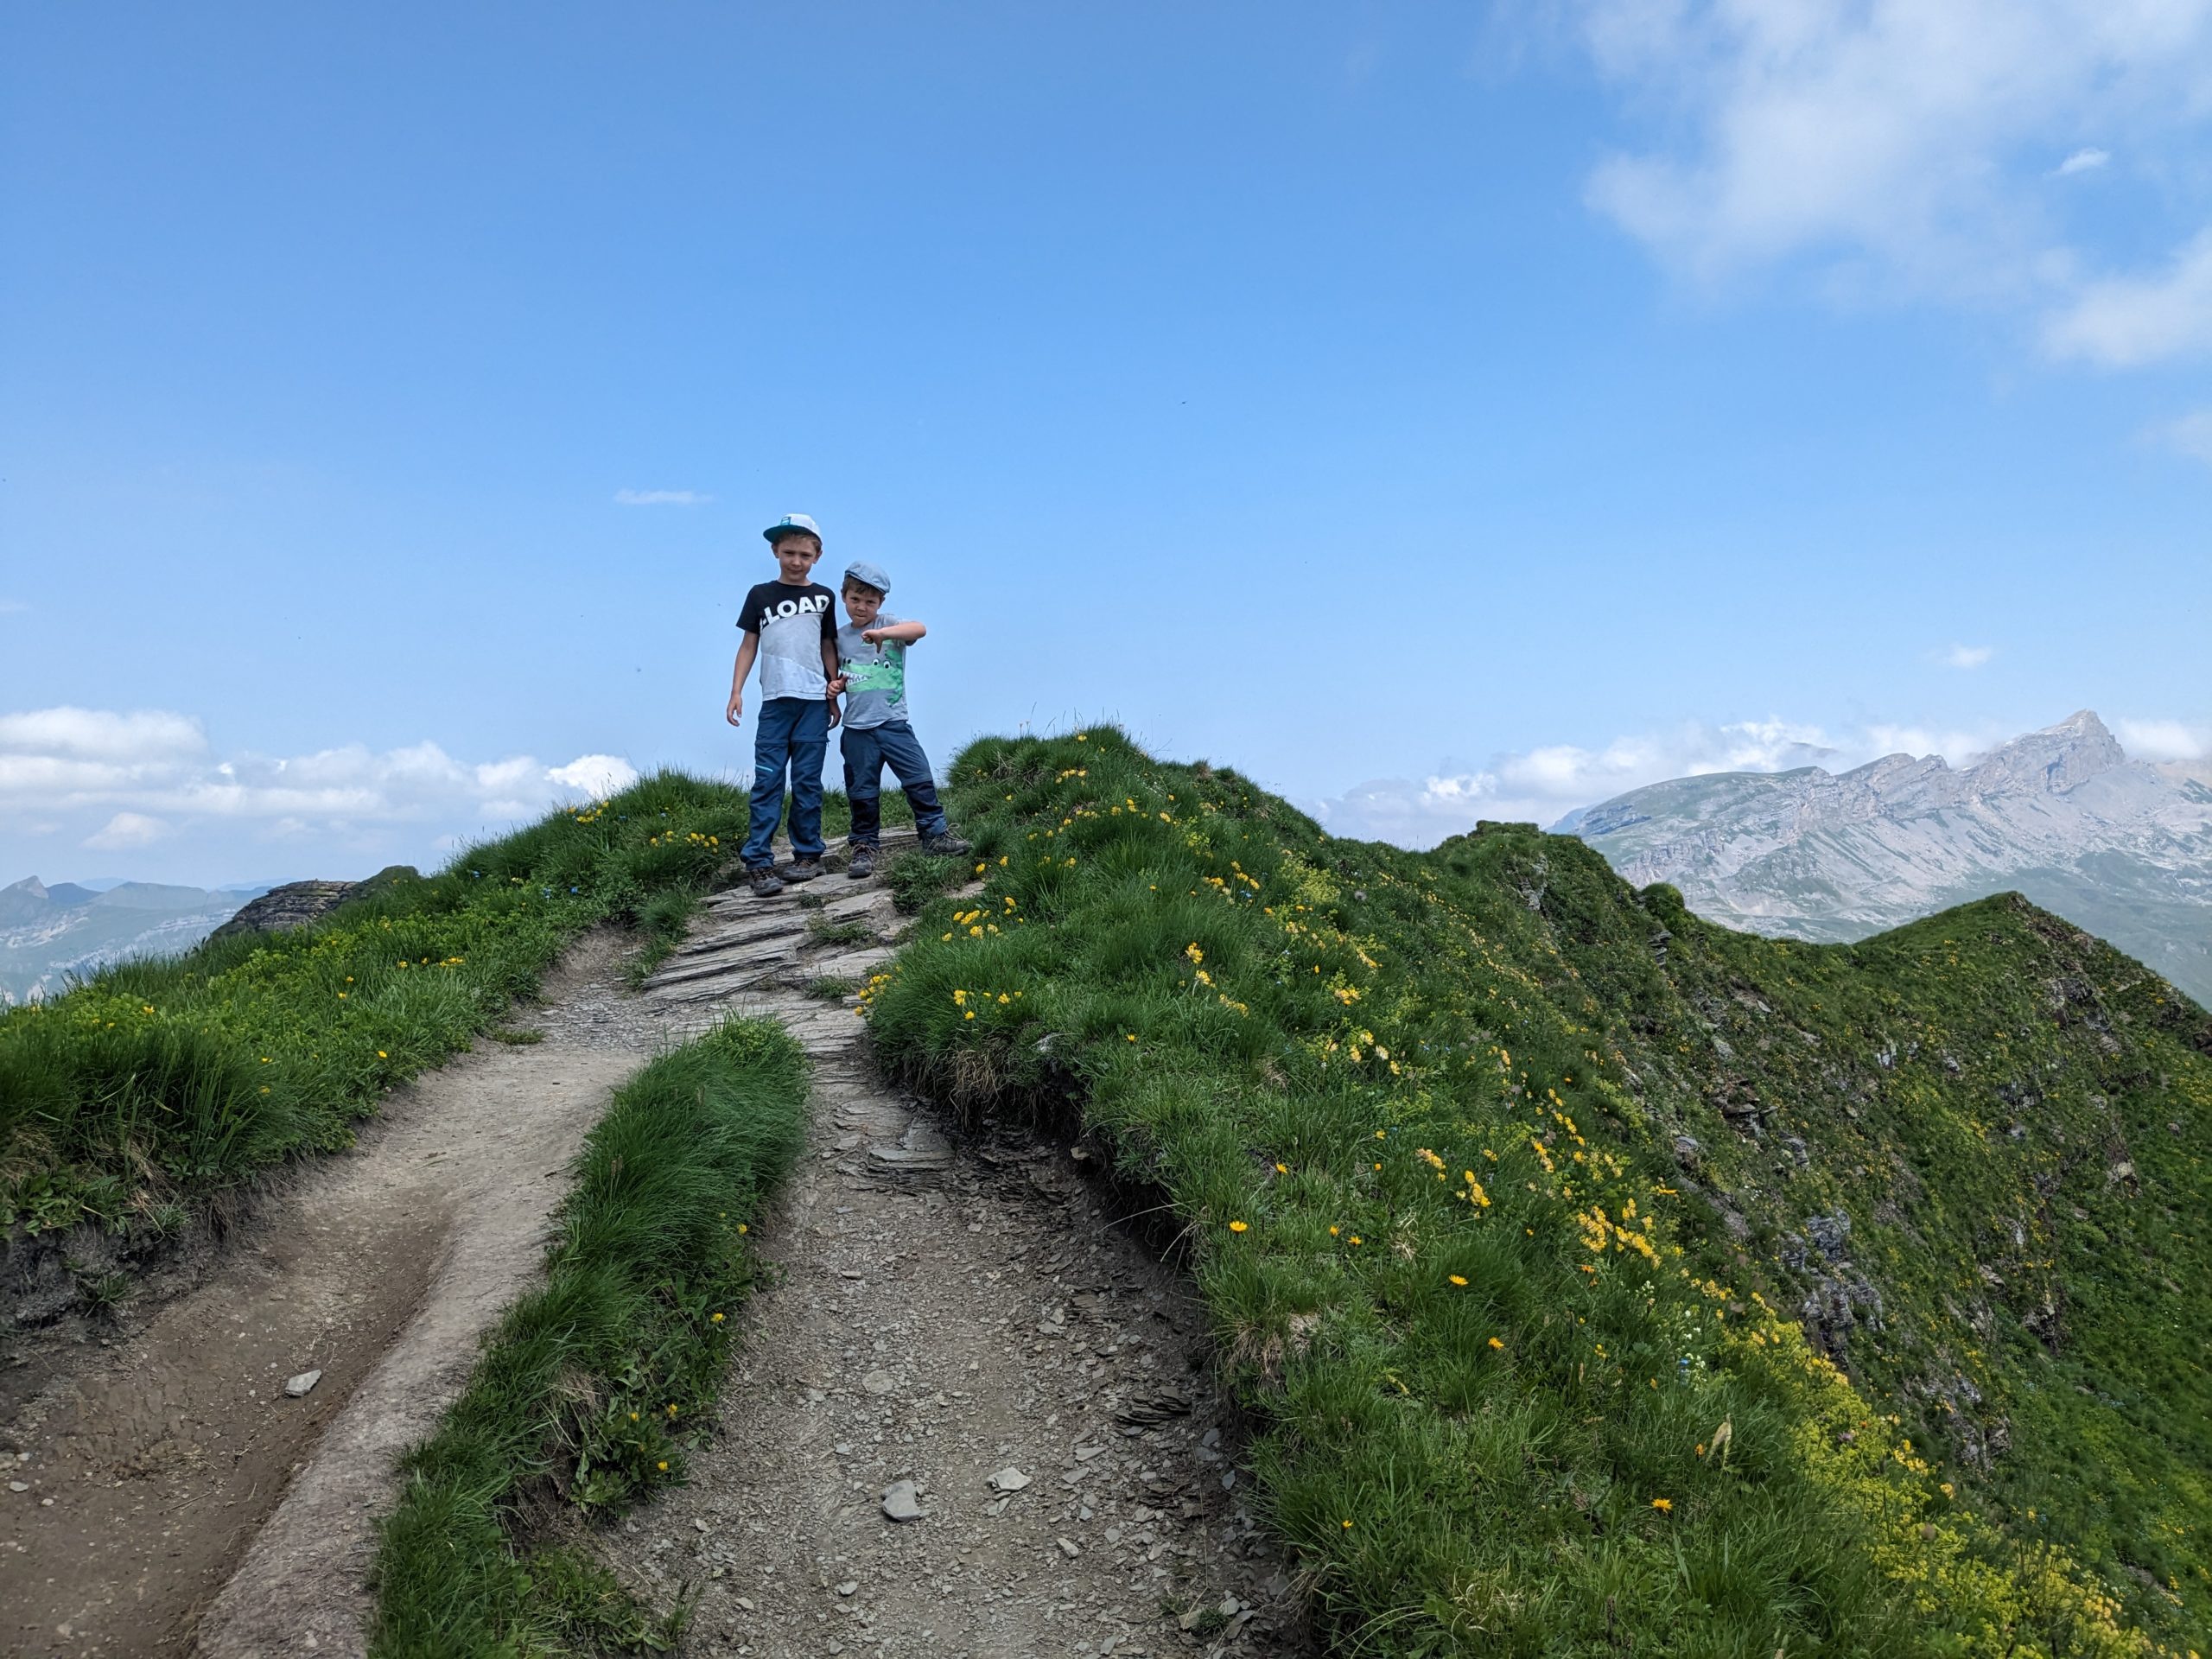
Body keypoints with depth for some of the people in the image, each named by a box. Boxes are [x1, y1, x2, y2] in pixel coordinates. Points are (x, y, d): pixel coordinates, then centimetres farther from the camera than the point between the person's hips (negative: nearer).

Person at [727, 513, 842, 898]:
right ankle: (758, 862, -5)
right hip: (775, 701, 0)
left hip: (814, 702, 1)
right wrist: (736, 692, 0)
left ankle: (807, 854, 12)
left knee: (807, 780, 4)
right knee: (767, 781, -4)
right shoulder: (760, 594, 6)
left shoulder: (823, 598, 8)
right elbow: (749, 645, 7)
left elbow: (828, 648, 13)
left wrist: (834, 696, 12)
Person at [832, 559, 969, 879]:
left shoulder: (888, 623, -3)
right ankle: (864, 845, 18)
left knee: (920, 778, -3)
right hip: (857, 728, 2)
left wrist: (884, 632, -40)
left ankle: (934, 832, 10)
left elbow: (920, 629, -24)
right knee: (862, 791, 7)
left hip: (893, 723, -2)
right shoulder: (839, 637, 8)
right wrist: (836, 685, 0)